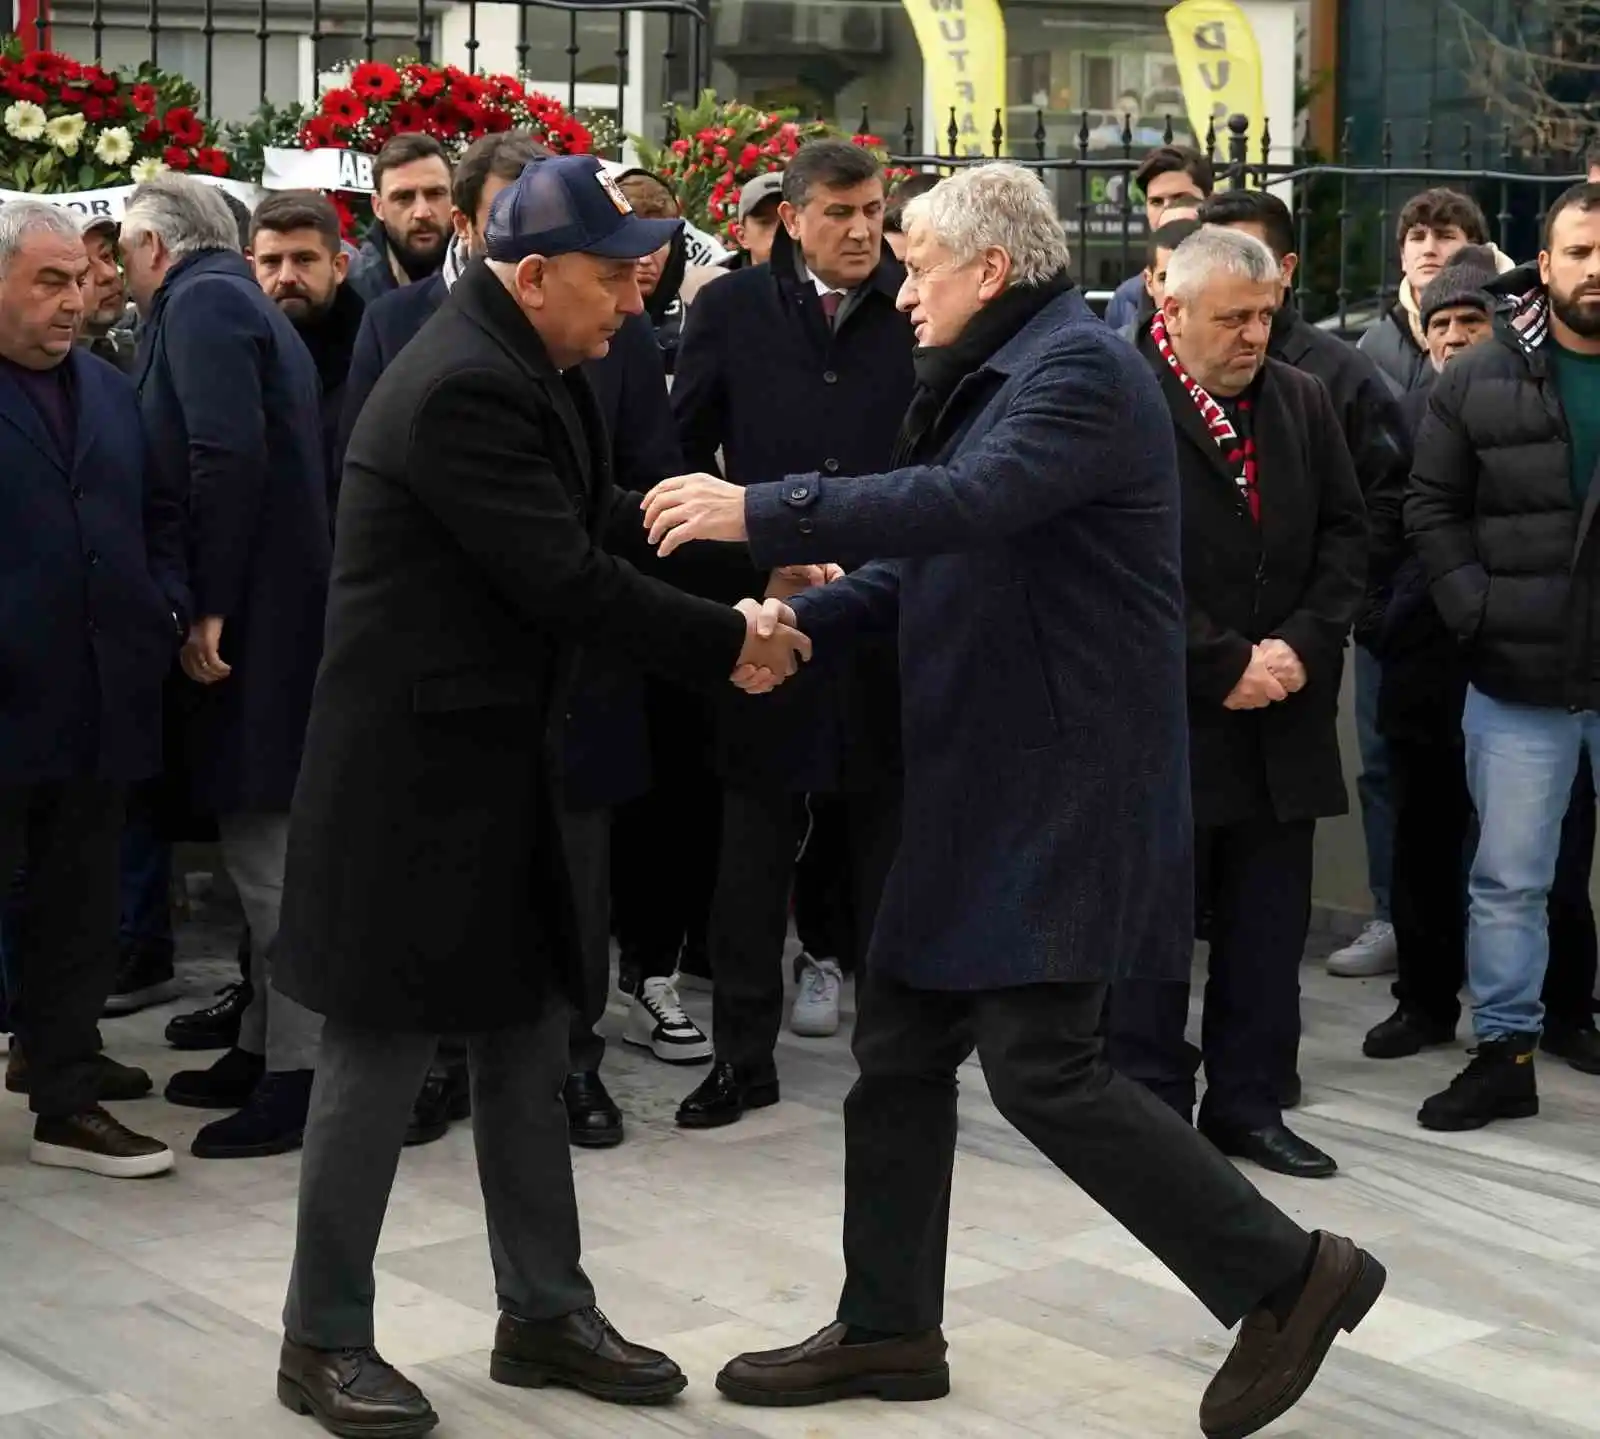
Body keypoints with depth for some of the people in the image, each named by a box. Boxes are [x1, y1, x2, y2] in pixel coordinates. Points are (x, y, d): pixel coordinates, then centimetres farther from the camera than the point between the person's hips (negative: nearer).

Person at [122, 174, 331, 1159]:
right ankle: (269, 1048, 22)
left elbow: (229, 457, -22)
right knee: (267, 848, 14)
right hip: (273, 608, 10)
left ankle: (299, 1079, -3)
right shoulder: (245, 304, 21)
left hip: (253, 620, -10)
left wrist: (211, 604, -20)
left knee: (274, 853, -7)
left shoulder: (201, 303, -9)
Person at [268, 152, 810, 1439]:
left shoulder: (526, 365, 8)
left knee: (528, 1042, 14)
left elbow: (605, 515, 13)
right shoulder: (463, 387, -22)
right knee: (384, 1054, 2)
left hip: (494, 756, 10)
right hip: (411, 768, -9)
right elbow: (567, 579, -24)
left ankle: (546, 1312, 26)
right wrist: (728, 645, -14)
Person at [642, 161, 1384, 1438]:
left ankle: (1285, 1274, 5)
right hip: (981, 786, 10)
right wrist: (810, 617, 3)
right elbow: (938, 560, 18)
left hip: (1065, 787, -10)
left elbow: (966, 507, -30)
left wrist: (760, 514, -28)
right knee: (899, 1047, 11)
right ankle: (888, 1330, 23)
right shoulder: (998, 375, 18)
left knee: (1042, 1068, -8)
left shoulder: (1082, 366, -15)